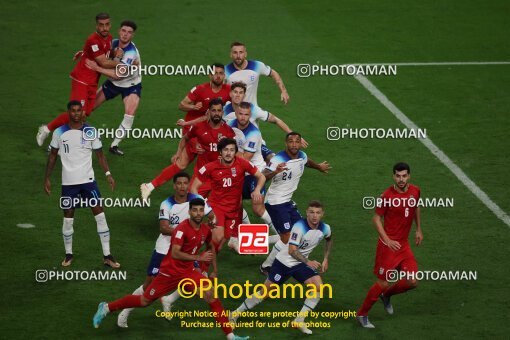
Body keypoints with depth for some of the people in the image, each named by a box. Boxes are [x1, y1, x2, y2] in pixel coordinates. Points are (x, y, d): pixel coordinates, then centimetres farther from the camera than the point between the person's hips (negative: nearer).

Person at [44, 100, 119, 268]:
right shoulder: (59, 133, -2)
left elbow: (99, 154, 4)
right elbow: (52, 155, 7)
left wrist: (108, 174, -8)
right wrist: (47, 178, 4)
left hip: (88, 180, 0)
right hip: (68, 182, 0)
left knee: (100, 215, -5)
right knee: (68, 218, 6)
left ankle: (107, 255, 0)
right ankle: (68, 255, 22)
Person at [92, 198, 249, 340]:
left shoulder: (206, 230, -1)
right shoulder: (182, 228, -23)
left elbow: (211, 247, 21)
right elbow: (175, 253, -32)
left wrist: (215, 270, 18)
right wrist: (199, 257, -32)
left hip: (188, 272, 6)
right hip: (170, 271, -6)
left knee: (211, 295, -12)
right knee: (145, 301, 6)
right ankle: (106, 307, 25)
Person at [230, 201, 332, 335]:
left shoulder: (325, 228, -8)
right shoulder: (300, 226, -27)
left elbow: (329, 240, 17)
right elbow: (292, 250, -30)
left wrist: (326, 259, 10)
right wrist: (308, 262, -39)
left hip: (301, 263, 5)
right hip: (284, 262, -5)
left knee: (318, 287, -16)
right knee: (265, 291, 1)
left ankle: (299, 321, -4)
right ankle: (236, 314, 18)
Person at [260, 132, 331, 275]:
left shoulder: (302, 156, -1)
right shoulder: (278, 160, -25)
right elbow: (263, 176, -37)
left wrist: (319, 167, 45)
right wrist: (275, 171, -57)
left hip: (288, 201, 9)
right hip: (275, 202, -9)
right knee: (287, 237, -11)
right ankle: (266, 266, 3)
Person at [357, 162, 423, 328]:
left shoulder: (415, 191, 0)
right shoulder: (387, 195, -17)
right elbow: (376, 218, -11)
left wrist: (418, 230, 19)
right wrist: (388, 240, -21)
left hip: (404, 244, 6)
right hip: (388, 244, -6)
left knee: (412, 282, -1)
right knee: (384, 283, -1)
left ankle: (386, 295, 29)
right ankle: (362, 314, 17)